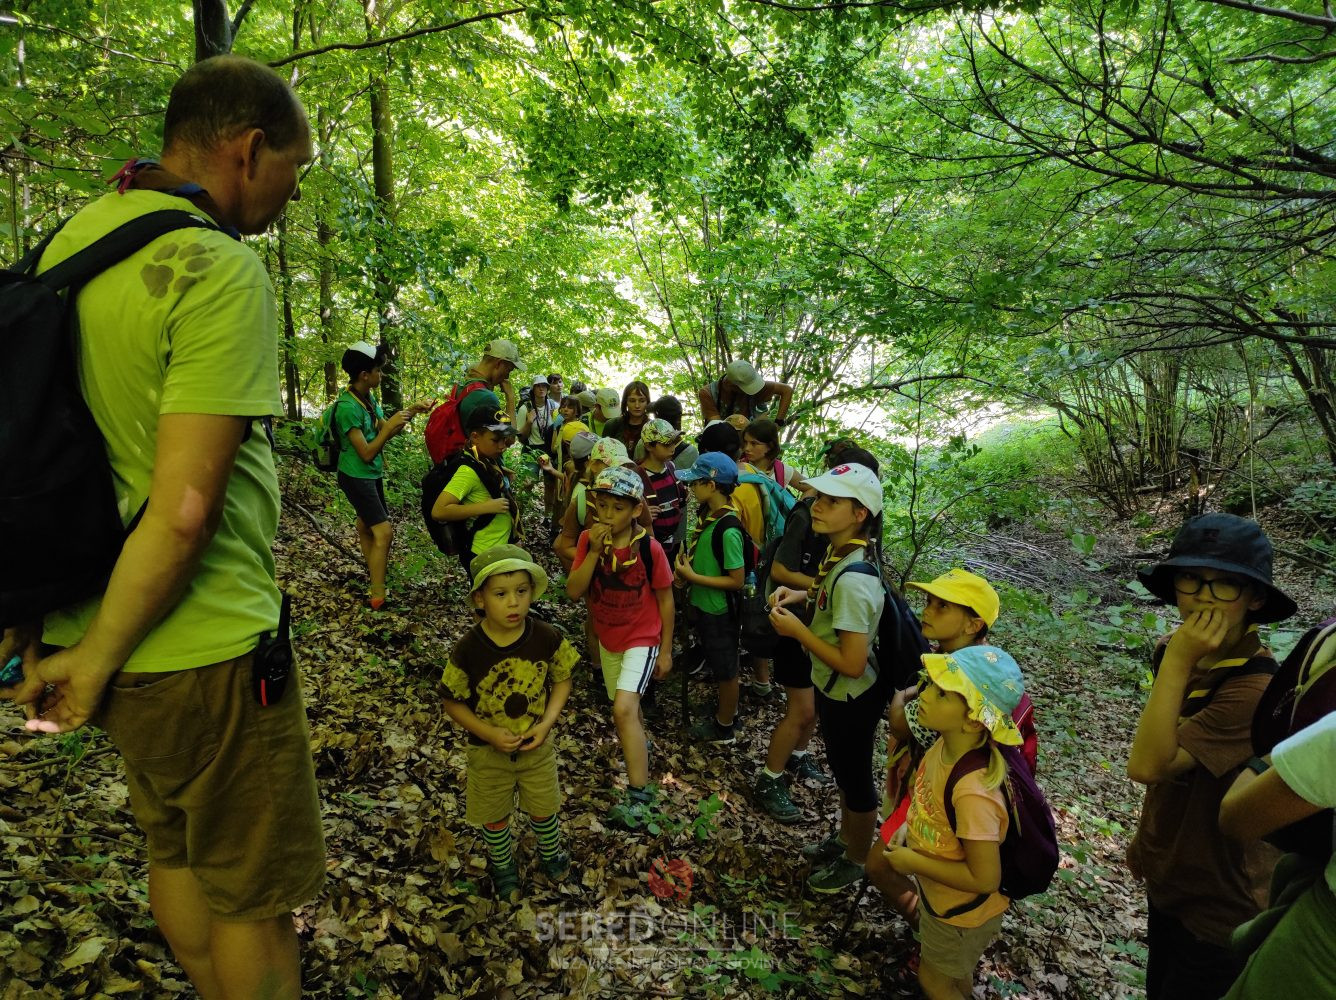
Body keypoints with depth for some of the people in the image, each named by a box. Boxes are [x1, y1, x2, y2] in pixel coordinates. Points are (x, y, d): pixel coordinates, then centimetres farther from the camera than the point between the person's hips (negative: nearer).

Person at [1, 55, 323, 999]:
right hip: (200, 650, -9)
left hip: (100, 619, 9)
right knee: (254, 894, 12)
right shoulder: (220, 269, -20)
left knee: (175, 857, 26)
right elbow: (184, 508, -26)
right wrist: (98, 660, -12)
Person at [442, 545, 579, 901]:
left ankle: (550, 852, 55)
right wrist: (490, 734, -23)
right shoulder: (467, 650, -25)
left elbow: (562, 680, -5)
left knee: (544, 808, 23)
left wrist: (546, 723, -17)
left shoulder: (548, 638, -22)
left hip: (538, 747, 1)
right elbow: (453, 703, -12)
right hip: (488, 752, -1)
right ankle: (502, 865, 51)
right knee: (495, 817, 22)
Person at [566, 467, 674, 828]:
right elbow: (574, 591, -17)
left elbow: (665, 600, -10)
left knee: (624, 709, -21)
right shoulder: (589, 540, -10)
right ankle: (640, 748, 52)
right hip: (608, 638, 5)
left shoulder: (649, 548, -20)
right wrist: (594, 551, -29)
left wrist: (666, 650, -6)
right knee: (626, 707, 22)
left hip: (642, 638, -5)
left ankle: (638, 794, -12)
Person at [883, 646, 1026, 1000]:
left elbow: (984, 879, -32)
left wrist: (913, 862, -24)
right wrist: (910, 827, -6)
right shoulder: (946, 745, -17)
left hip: (961, 910, -7)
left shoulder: (974, 793, -42)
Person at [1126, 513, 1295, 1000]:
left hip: (1220, 900, -7)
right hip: (1168, 878, 7)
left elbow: (1147, 766, -34)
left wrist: (1177, 663, -36)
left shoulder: (1253, 688, -30)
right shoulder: (1178, 654, -6)